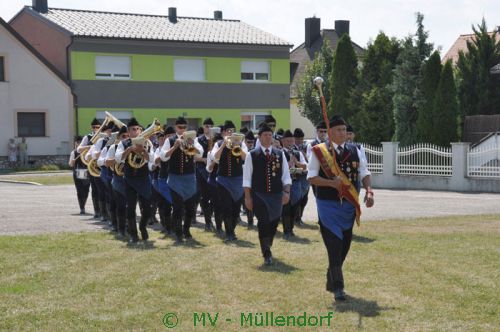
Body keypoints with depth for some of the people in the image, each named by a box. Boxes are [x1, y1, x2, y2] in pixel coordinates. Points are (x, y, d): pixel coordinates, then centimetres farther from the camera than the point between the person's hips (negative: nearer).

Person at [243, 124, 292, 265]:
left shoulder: (280, 154, 6)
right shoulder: (252, 155, -1)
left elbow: (286, 176, 7)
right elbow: (247, 178, -1)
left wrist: (286, 192, -4)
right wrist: (248, 197, -5)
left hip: (276, 195, 3)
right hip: (259, 195, -3)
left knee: (273, 224, 11)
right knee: (263, 224, -8)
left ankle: (267, 248, 35)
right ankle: (267, 254, -1)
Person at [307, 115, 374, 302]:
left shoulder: (354, 151, 8)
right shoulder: (319, 151, -5)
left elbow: (364, 173, 8)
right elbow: (311, 177, -8)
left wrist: (369, 191, -10)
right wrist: (332, 183, -22)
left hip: (349, 205, 5)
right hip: (328, 205, -5)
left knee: (345, 245, 12)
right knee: (334, 244, -10)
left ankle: (331, 281, 30)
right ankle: (337, 287, -6)